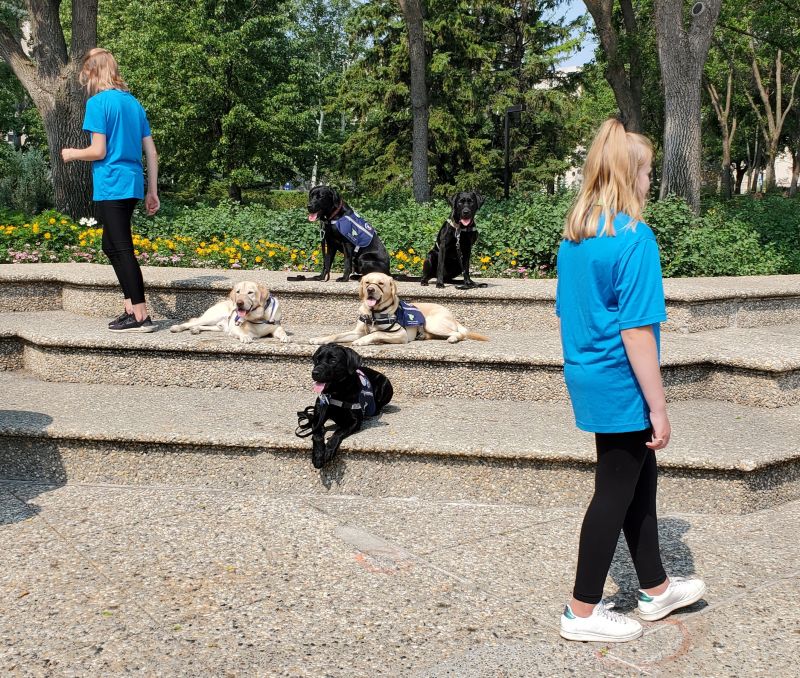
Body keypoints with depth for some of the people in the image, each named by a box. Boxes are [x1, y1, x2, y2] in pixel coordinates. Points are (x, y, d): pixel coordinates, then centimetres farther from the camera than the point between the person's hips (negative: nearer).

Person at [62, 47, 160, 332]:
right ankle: (131, 307, 18)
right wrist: (152, 191, 15)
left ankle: (141, 316, -4)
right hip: (132, 184, 8)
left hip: (111, 186, -8)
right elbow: (151, 152, 11)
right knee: (112, 245, 18)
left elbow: (98, 151, -13)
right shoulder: (133, 102, 13)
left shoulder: (98, 102, -8)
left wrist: (72, 154, 7)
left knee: (122, 249, -5)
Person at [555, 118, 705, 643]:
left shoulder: (575, 235, 7)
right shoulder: (633, 237, -19)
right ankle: (584, 612, 17)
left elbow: (566, 313, 13)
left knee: (641, 477, 21)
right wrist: (658, 408, -15)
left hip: (588, 378, 9)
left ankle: (655, 589, 36)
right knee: (617, 491, 5)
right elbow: (636, 332, -21)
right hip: (622, 386, -9)